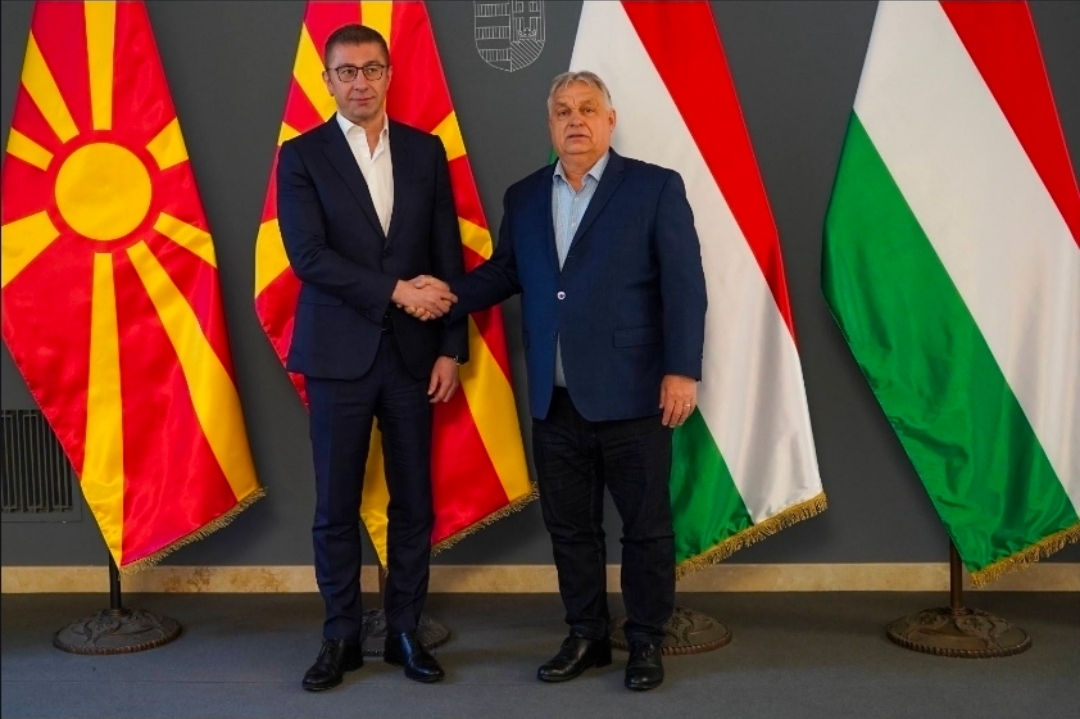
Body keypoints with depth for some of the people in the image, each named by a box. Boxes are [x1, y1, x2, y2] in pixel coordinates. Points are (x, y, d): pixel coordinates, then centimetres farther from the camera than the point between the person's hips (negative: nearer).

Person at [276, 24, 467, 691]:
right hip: (339, 354, -2)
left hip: (413, 352, 2)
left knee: (413, 503, 7)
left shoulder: (427, 151, 8)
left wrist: (451, 348, 0)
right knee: (337, 507, 5)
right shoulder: (302, 155, 1)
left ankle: (405, 632, 21)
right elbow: (308, 255, -10)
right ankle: (342, 637, 19)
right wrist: (396, 291, -16)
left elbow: (449, 256, 6)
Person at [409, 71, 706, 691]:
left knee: (647, 525, 6)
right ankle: (587, 635, 28)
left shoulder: (656, 187, -3)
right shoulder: (524, 197, 12)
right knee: (570, 526, 13)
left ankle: (647, 641, 22)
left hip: (631, 395, -4)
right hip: (554, 401, 5)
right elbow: (505, 272, 15)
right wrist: (451, 294, -3)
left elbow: (684, 285, -7)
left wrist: (682, 370, -14)